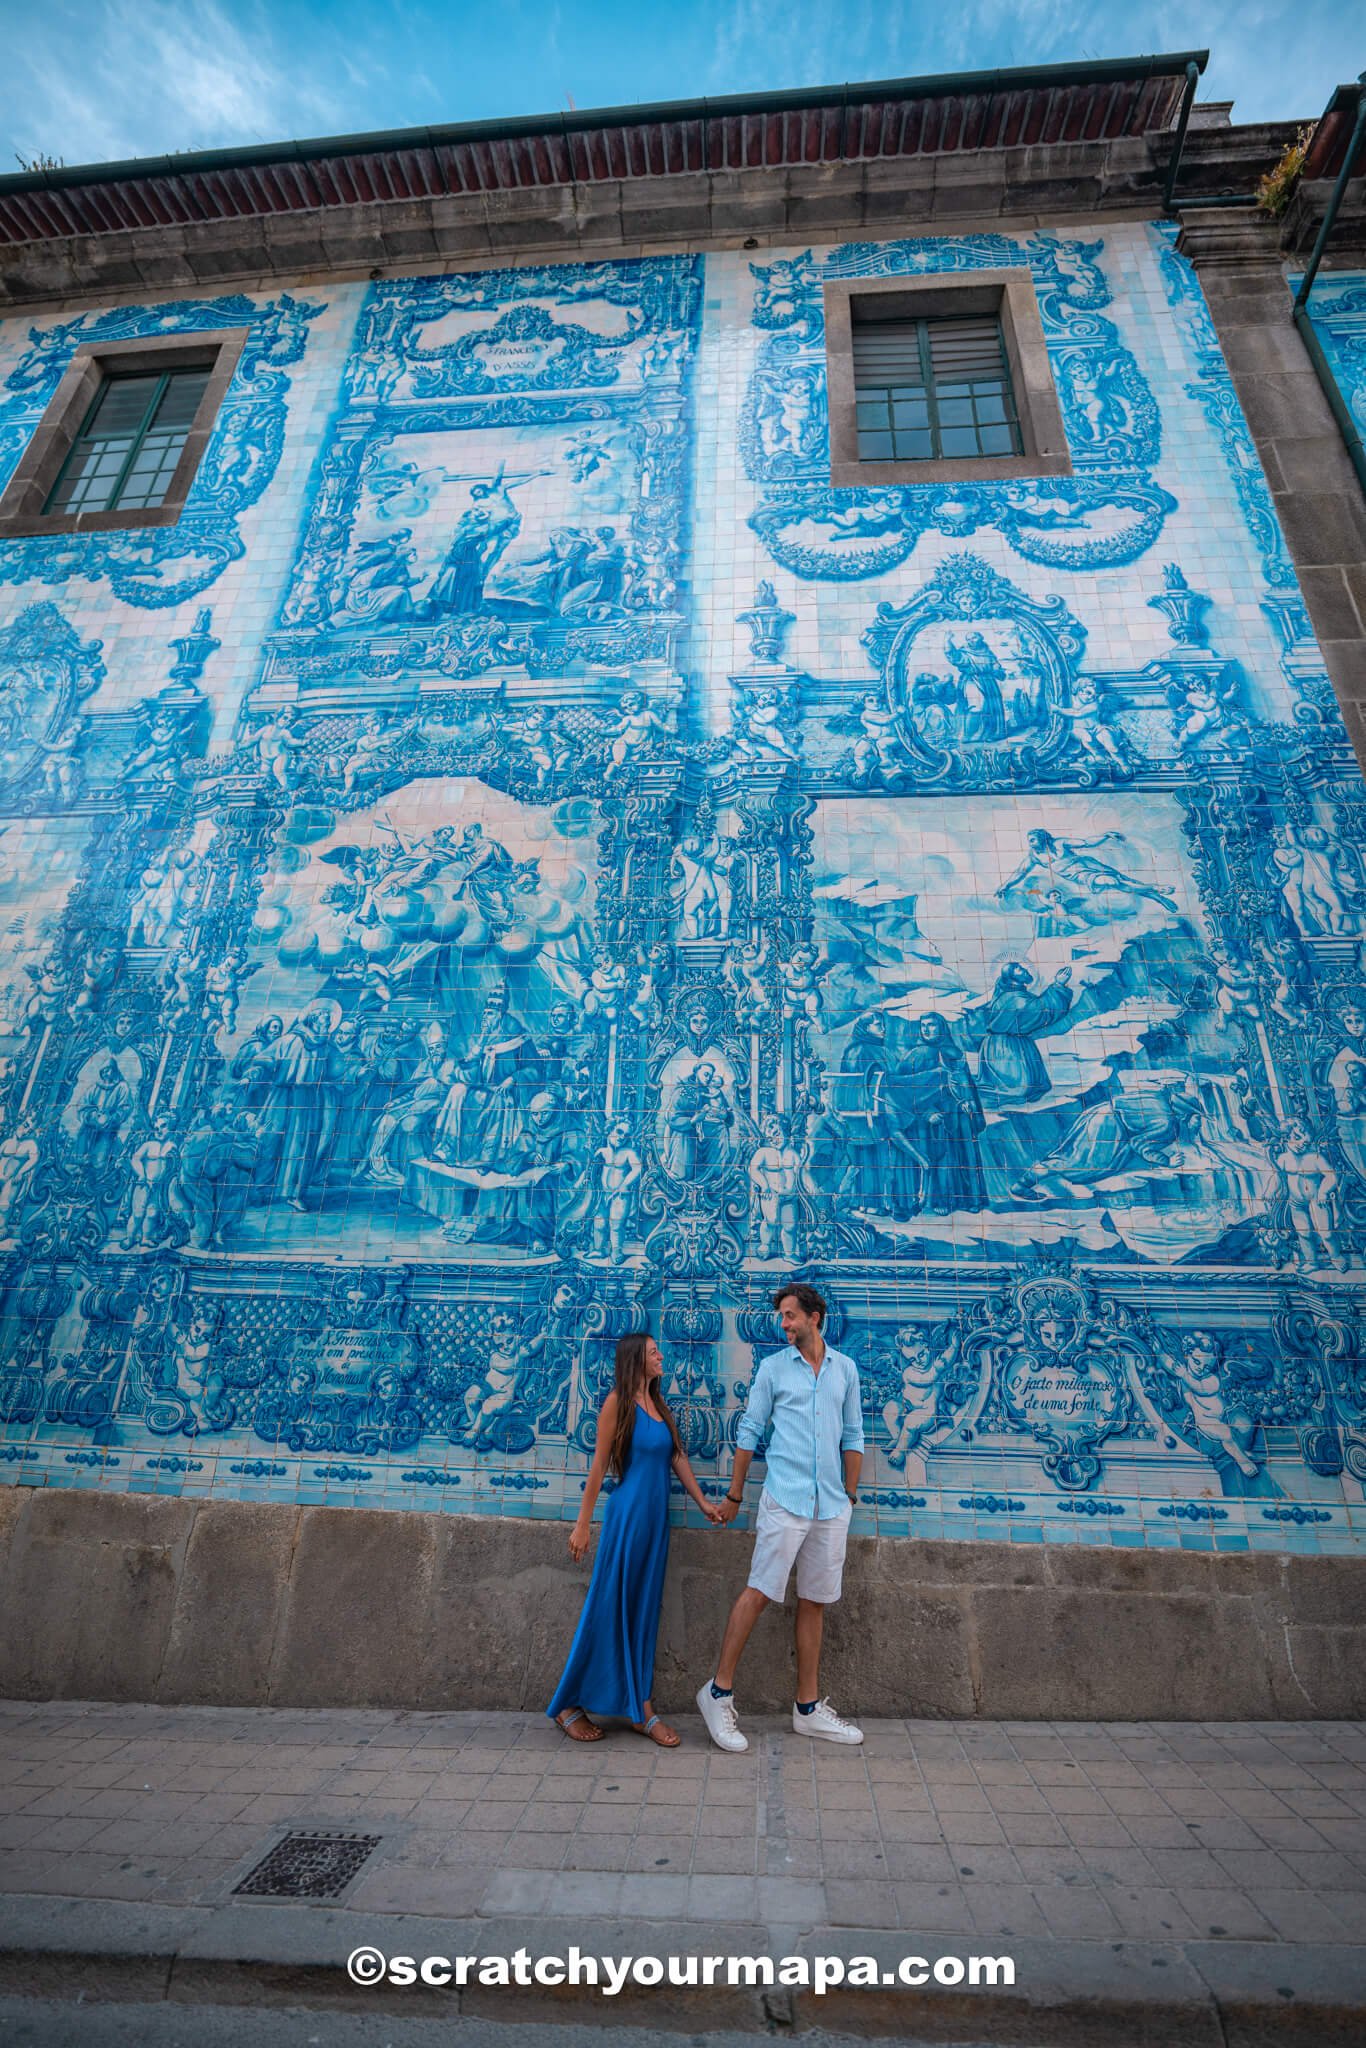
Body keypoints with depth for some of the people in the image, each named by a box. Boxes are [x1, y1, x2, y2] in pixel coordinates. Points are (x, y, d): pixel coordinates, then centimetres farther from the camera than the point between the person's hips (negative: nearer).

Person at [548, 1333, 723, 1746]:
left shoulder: (658, 1403, 10)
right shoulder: (618, 1402, -11)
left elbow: (677, 1457, 12)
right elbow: (599, 1465, -10)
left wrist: (702, 1501, 6)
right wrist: (582, 1525, -8)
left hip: (656, 1517, 7)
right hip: (628, 1514, -7)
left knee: (643, 1612, 12)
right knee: (608, 1609, 3)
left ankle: (640, 1709, 22)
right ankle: (569, 1705, 19)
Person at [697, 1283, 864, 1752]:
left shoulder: (845, 1368, 7)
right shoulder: (773, 1367, 0)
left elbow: (853, 1435, 14)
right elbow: (749, 1431, 3)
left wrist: (850, 1495, 12)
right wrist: (734, 1494, 4)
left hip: (831, 1505, 3)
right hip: (785, 1500, -3)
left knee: (814, 1603, 12)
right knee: (758, 1594, -4)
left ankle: (808, 1708, 24)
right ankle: (719, 1691, 10)